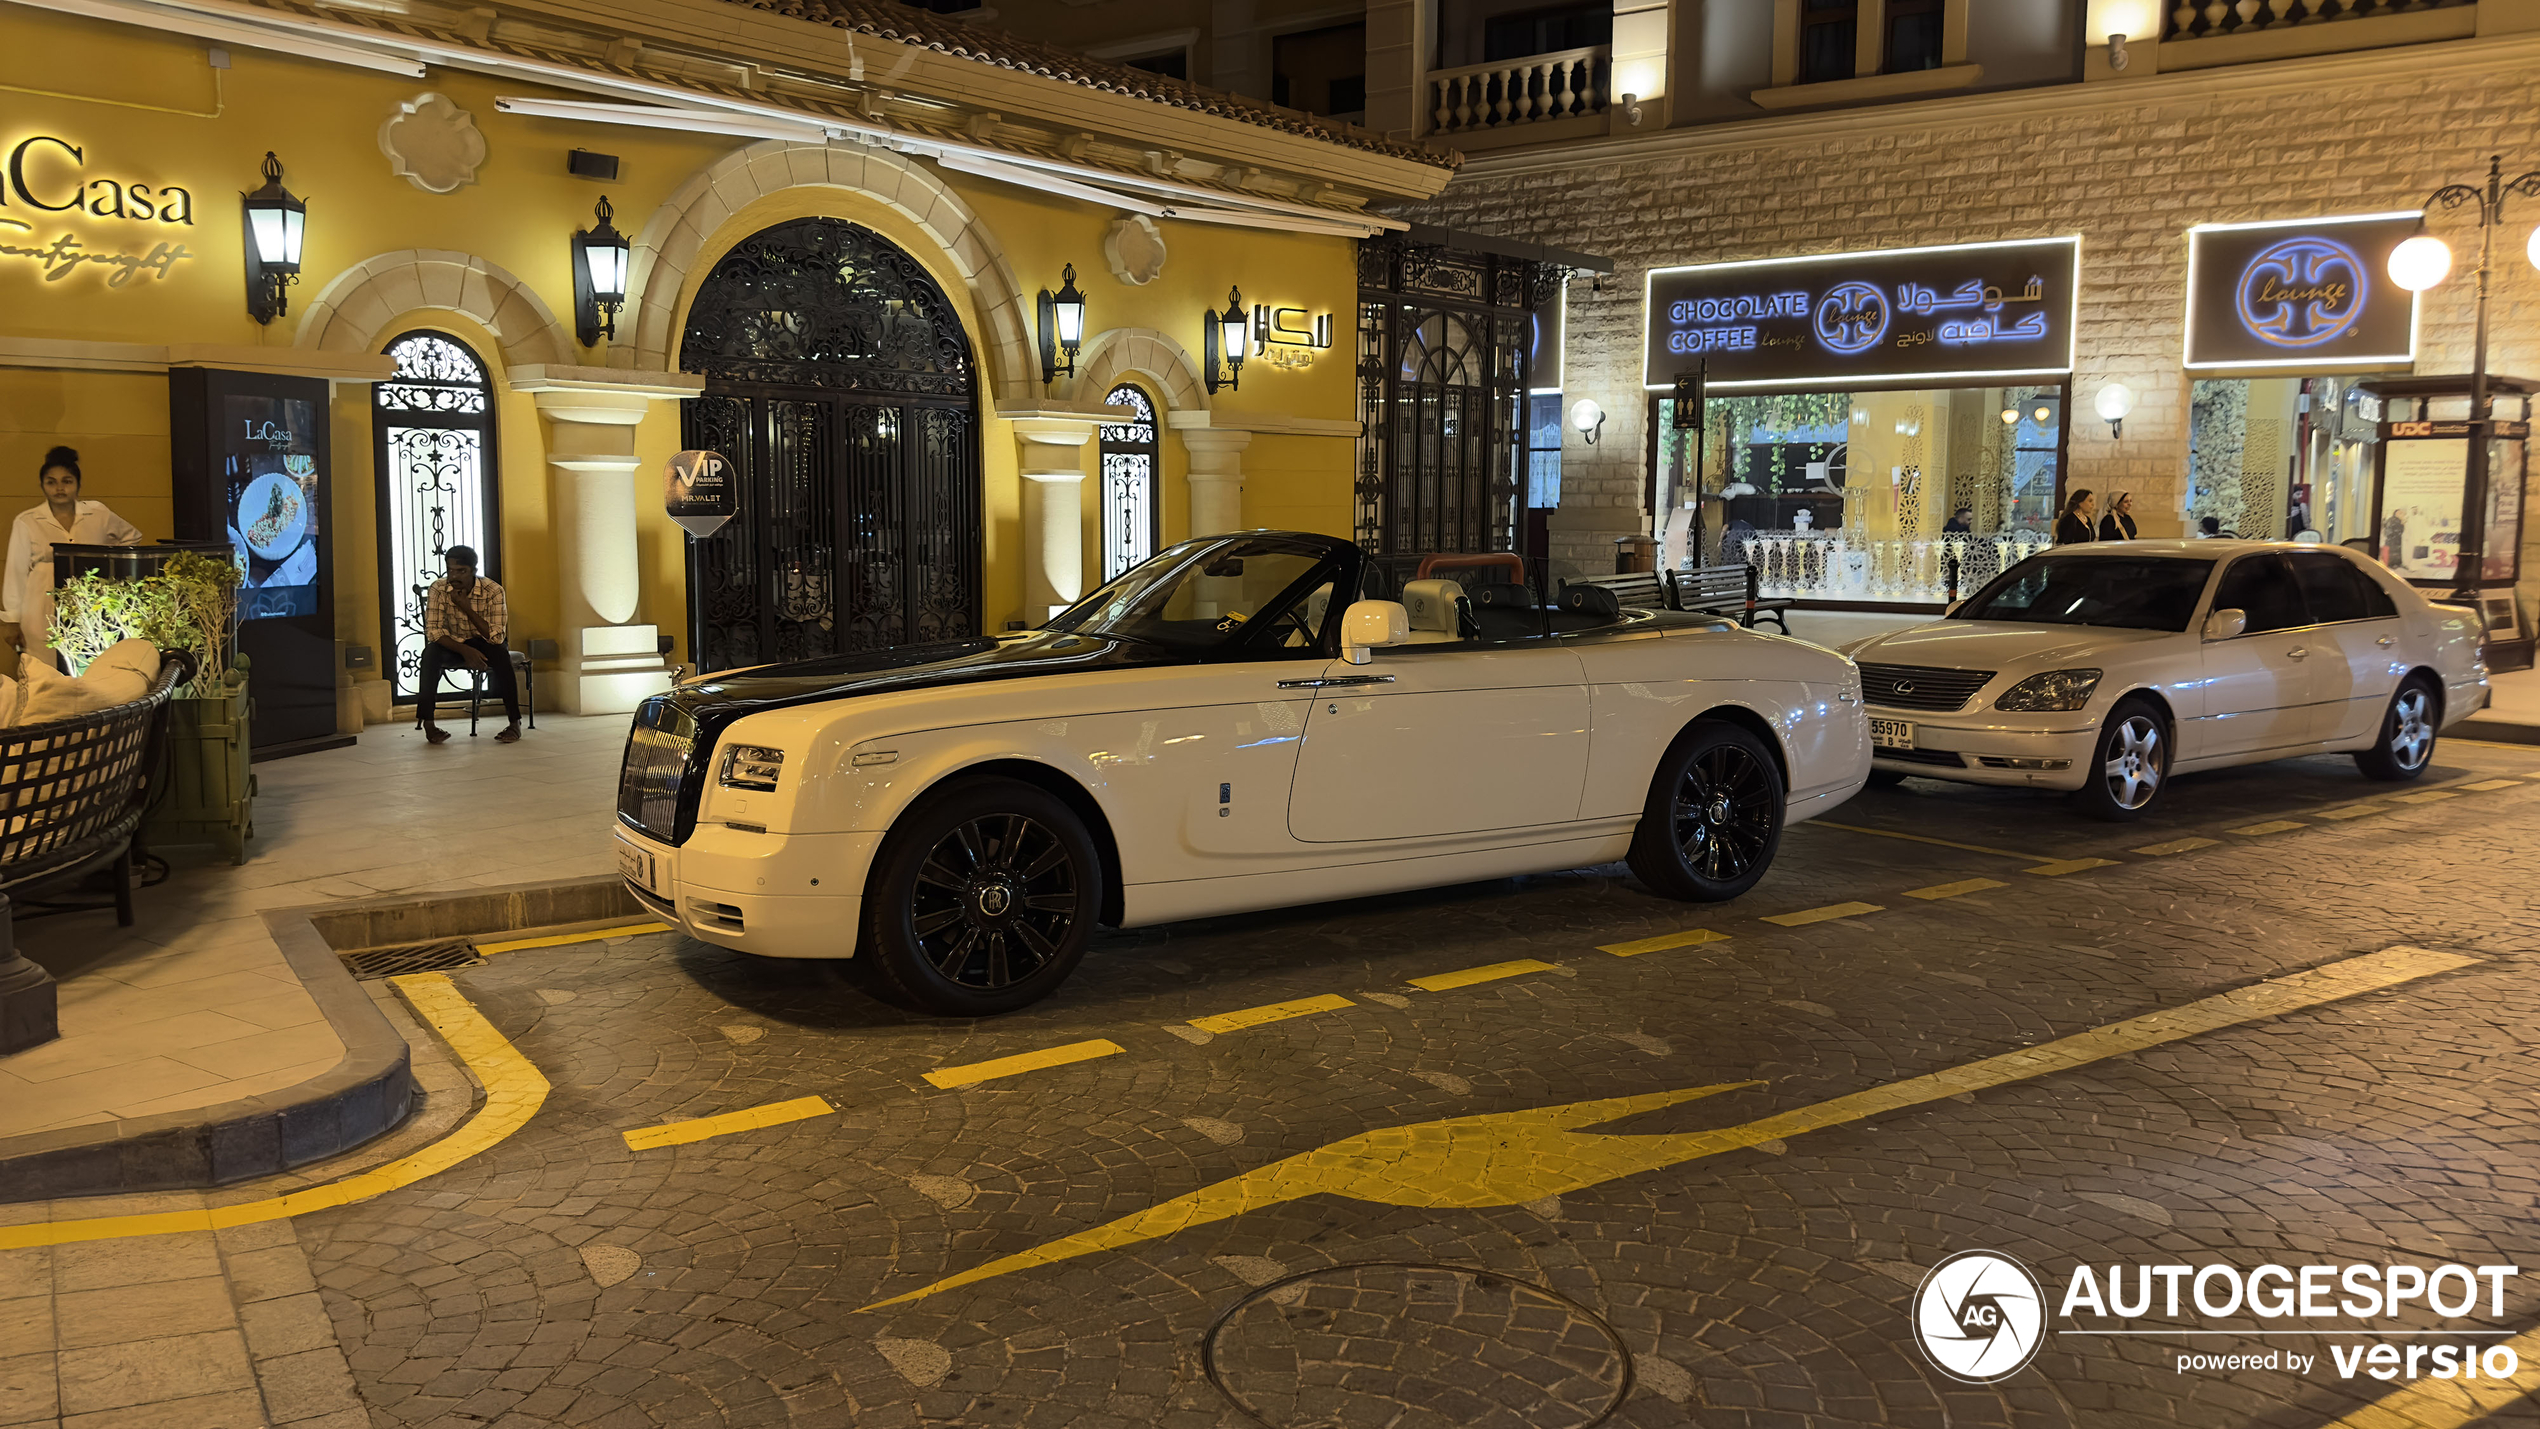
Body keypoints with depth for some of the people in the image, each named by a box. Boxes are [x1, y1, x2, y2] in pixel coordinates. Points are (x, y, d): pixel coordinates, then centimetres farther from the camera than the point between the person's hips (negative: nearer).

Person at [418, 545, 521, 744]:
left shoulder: (493, 591, -19)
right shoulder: (438, 590, -15)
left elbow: (497, 637, -24)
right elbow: (432, 630, -19)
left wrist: (467, 608, -32)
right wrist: (465, 650, -34)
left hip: (483, 645, -1)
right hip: (452, 646, 1)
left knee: (500, 654, -35)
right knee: (430, 654, -32)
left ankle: (515, 723, -27)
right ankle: (428, 723, -25)